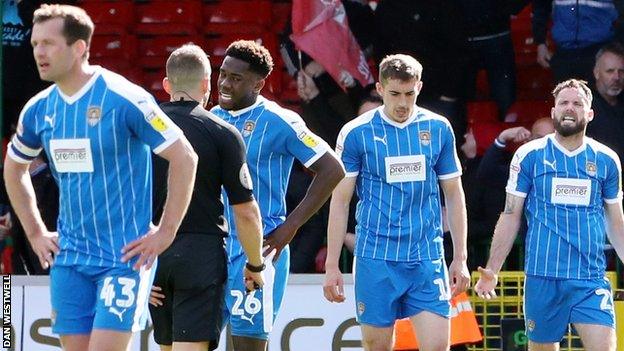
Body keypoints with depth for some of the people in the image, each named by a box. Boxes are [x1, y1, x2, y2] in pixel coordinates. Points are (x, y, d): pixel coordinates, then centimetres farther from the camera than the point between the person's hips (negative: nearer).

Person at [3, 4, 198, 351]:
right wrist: (36, 233, 17)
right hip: (69, 259, 6)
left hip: (125, 256, -6)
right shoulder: (38, 110, 5)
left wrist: (166, 232, -12)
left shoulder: (124, 99, -13)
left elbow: (185, 157, -11)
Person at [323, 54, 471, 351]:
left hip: (427, 259, 1)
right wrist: (332, 266, -1)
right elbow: (340, 201, 2)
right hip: (376, 259, -1)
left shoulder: (439, 129, 5)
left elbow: (454, 195, 12)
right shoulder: (356, 133, -1)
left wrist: (460, 258, 8)